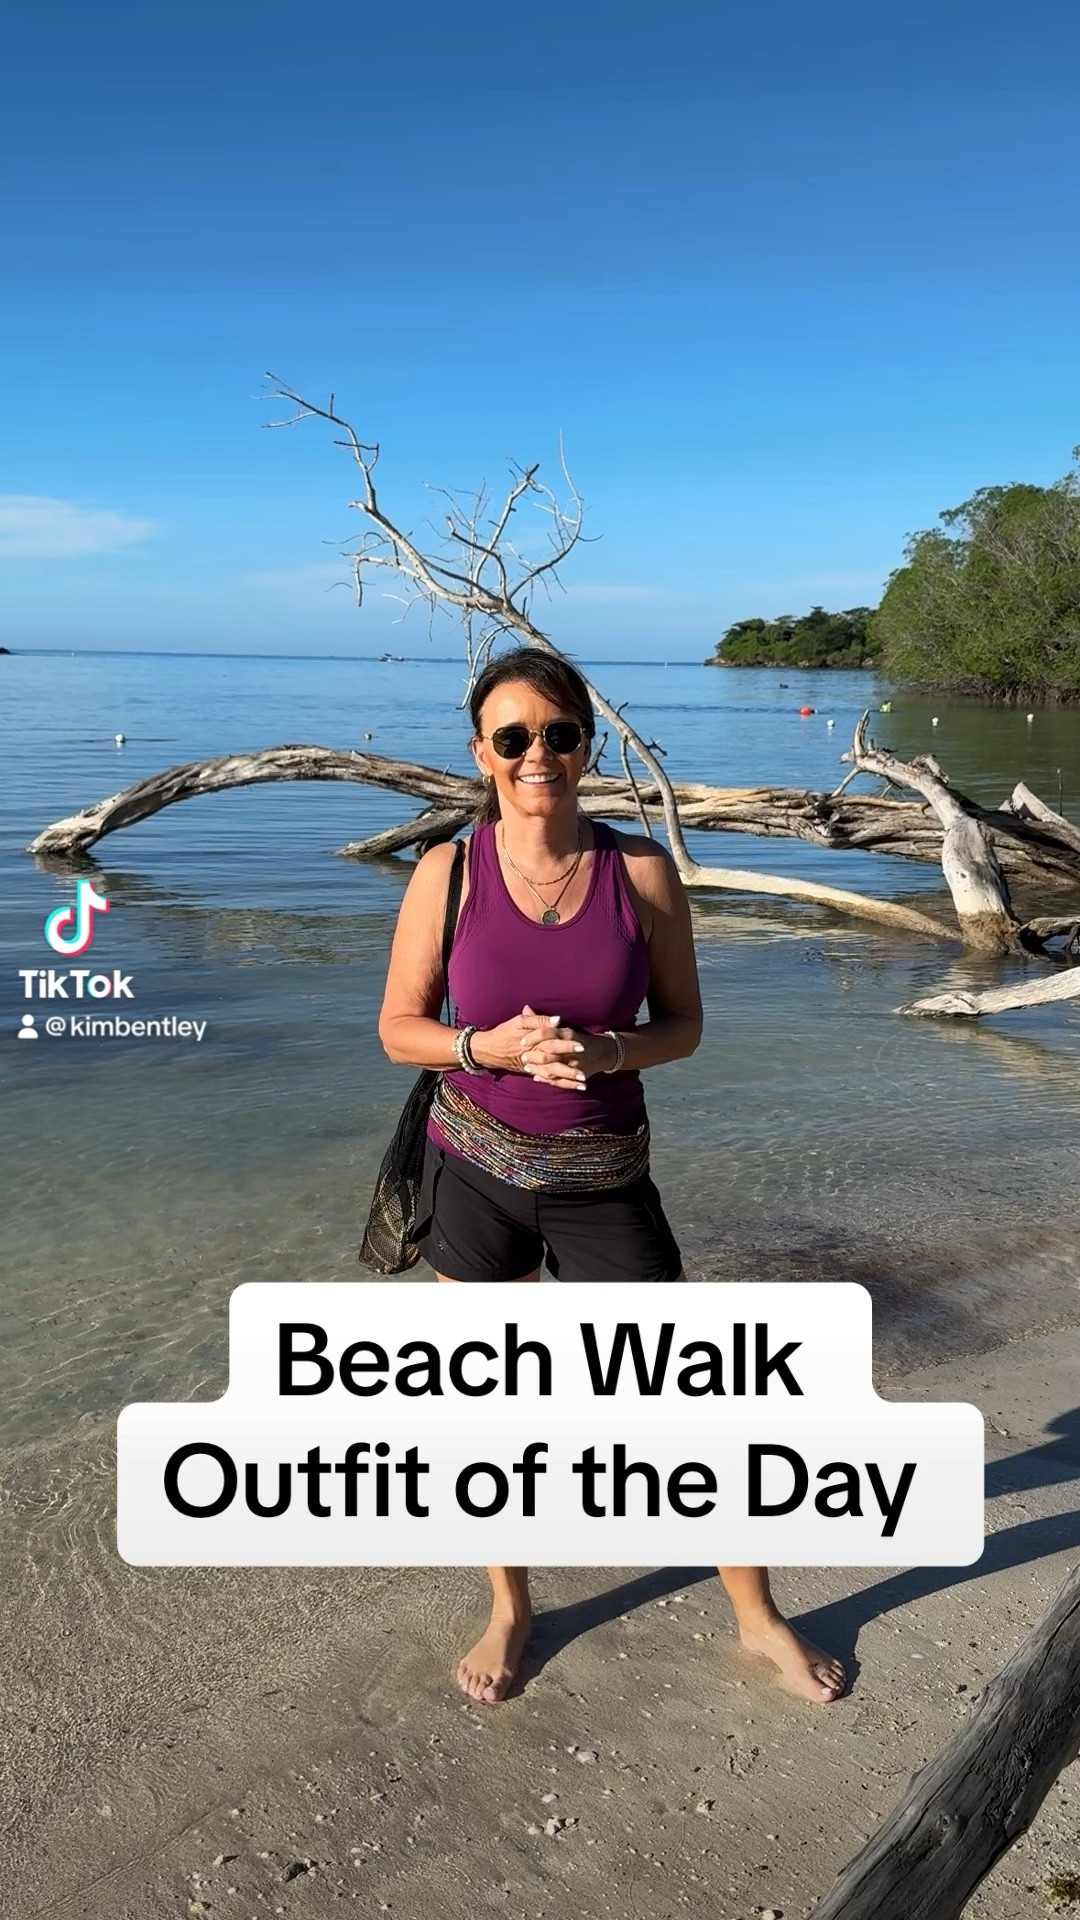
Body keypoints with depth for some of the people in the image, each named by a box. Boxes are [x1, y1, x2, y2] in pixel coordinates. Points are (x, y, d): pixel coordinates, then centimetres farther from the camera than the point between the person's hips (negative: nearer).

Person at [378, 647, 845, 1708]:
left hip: (604, 1181, 0)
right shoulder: (447, 873, -8)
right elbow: (399, 1026, -1)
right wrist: (495, 1047, -19)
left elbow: (682, 1022, 0)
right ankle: (509, 1609, 39)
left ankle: (757, 1616, 31)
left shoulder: (642, 869, -8)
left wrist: (608, 1050, -20)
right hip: (476, 1172, 0)